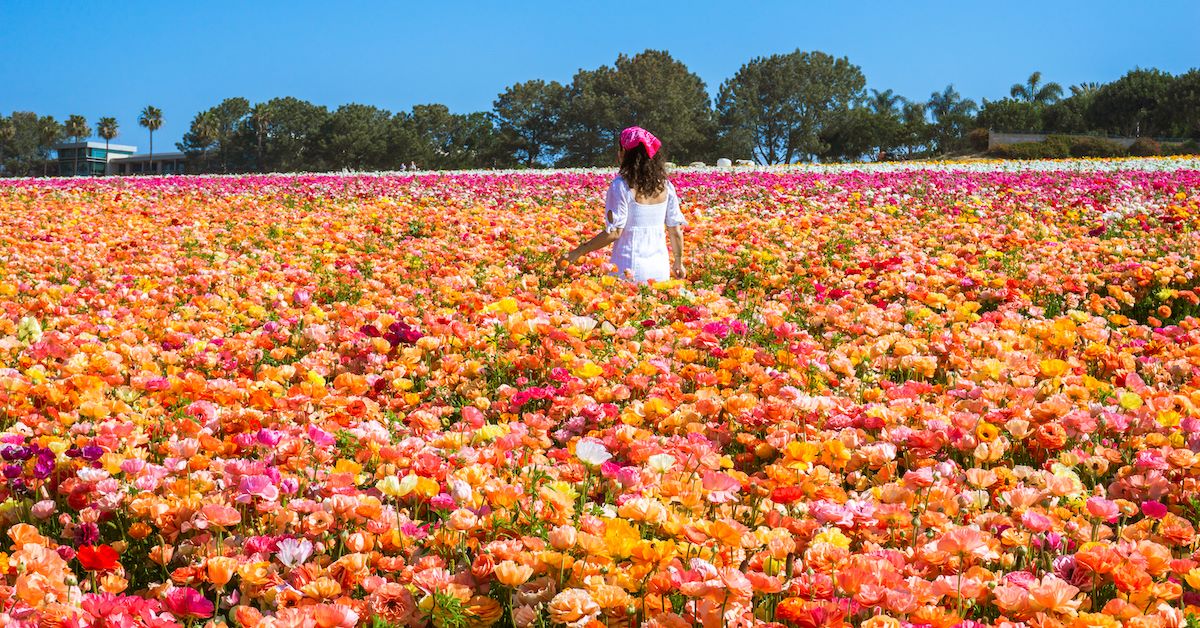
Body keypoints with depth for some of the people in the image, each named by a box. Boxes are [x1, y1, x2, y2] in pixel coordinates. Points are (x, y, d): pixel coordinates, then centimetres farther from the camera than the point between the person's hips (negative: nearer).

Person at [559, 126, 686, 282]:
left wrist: (578, 252, -9)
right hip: (661, 267, 5)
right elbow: (676, 230, 7)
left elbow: (614, 232, -14)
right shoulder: (665, 186, 4)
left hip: (630, 270, -5)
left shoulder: (621, 186, -11)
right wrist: (678, 263, 22)